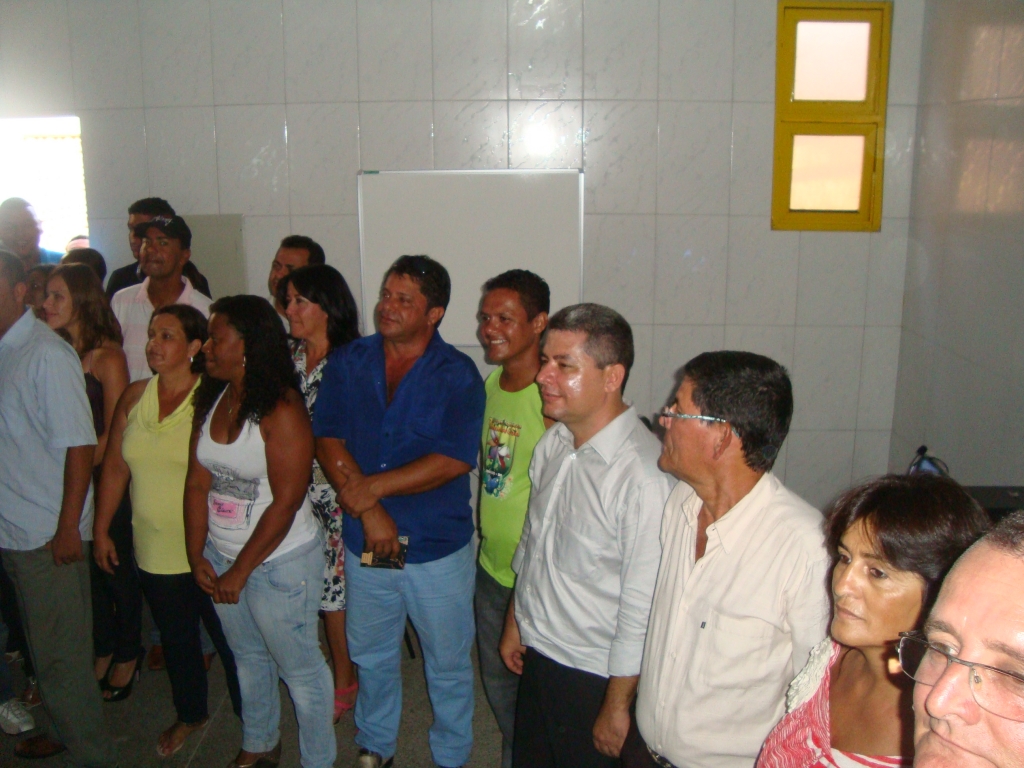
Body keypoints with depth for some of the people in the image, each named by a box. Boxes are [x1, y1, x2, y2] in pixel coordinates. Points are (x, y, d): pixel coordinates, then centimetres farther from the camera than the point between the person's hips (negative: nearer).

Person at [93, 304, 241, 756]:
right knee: (176, 638, 22)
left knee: (229, 638, 9)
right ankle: (190, 714, 45)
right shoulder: (134, 398, 2)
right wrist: (101, 530, 10)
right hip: (155, 551, 5)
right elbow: (114, 469, 9)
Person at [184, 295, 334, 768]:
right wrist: (197, 557, -3)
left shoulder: (282, 411, -22)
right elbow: (197, 482, 1)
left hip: (278, 562, -7)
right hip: (220, 555, 7)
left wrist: (240, 571, -16)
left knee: (299, 668, 9)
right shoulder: (211, 400, 0)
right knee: (248, 657, 26)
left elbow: (285, 503, -22)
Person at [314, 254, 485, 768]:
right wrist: (370, 512, -18)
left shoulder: (458, 374, -12)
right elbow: (328, 441, -8)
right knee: (371, 657, 23)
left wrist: (371, 486, -21)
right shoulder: (348, 363, -2)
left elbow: (454, 460, -21)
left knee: (448, 665, 14)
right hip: (364, 545, 4)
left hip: (438, 550, -3)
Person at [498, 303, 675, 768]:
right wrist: (515, 621, 18)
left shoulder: (644, 476, -28)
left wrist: (617, 706, -14)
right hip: (538, 657, 7)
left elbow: (641, 608, -22)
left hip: (593, 676, -7)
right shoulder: (553, 443, -2)